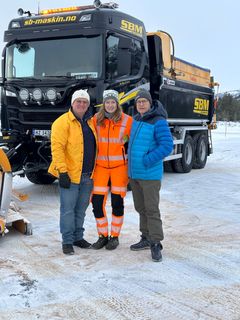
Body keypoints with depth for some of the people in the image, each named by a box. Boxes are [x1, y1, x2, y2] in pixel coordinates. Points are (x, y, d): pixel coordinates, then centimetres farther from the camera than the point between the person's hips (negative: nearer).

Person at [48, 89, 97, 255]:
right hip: (70, 175, -7)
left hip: (88, 175, 7)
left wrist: (94, 171, 17)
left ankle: (78, 237, 28)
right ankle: (67, 241, 10)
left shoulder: (90, 122, 12)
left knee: (81, 209, 16)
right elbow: (57, 148, -16)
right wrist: (62, 171, -22)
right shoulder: (63, 122, -10)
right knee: (68, 209, 0)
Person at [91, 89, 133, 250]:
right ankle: (103, 236, 18)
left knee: (117, 202, 5)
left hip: (120, 166, -2)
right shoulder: (96, 119, 2)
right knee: (97, 202, 1)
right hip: (101, 166, 2)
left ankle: (115, 236, 20)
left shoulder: (127, 120, -4)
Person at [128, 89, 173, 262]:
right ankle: (146, 238, 26)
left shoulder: (159, 122, -13)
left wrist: (146, 161, -20)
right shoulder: (135, 120, 10)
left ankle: (156, 244, 3)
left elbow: (167, 147, -19)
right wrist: (131, 164, 14)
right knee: (141, 208, 14)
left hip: (150, 175, -8)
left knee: (152, 209, -5)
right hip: (134, 174, 8)